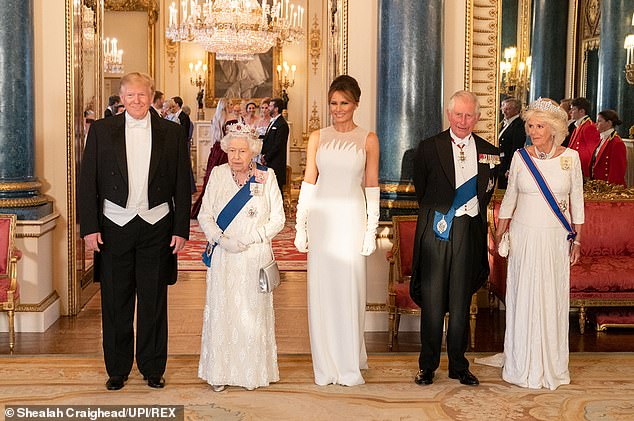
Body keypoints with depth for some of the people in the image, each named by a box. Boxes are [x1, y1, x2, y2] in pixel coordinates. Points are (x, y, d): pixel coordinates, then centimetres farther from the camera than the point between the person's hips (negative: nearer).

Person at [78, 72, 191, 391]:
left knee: (154, 302, 8)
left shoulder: (172, 133, 3)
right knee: (115, 302, 8)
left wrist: (181, 229, -1)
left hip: (157, 226, 0)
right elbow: (87, 182, 2)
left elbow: (182, 185, 4)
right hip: (114, 226, 0)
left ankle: (152, 368, 22)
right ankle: (117, 369, 22)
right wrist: (89, 227, -5)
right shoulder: (101, 130, 3)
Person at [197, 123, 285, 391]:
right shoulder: (218, 174, 3)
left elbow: (278, 219, -2)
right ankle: (221, 373, 15)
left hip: (255, 257, -1)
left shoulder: (266, 177, -1)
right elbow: (205, 216, 4)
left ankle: (252, 373, 18)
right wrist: (221, 239, -13)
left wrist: (248, 239, -12)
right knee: (221, 312, 3)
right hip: (223, 258, 1)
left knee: (253, 313, 4)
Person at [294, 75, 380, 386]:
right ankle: (326, 365, 14)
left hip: (352, 219, -2)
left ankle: (350, 364, 12)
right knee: (321, 289, 4)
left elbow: (371, 187, 4)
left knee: (350, 289, 0)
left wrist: (371, 230, -1)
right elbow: (309, 183, 8)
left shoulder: (368, 139, 3)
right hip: (321, 218, 2)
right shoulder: (318, 138, 7)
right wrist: (301, 226, 3)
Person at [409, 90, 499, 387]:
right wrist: (435, 215, 5)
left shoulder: (489, 153, 7)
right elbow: (421, 192, 6)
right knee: (431, 301, 1)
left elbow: (485, 195, 13)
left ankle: (458, 365, 20)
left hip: (468, 232, 2)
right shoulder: (428, 148, 1)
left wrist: (469, 215, 7)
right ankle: (427, 365, 13)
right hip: (435, 231, -2)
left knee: (461, 302, 9)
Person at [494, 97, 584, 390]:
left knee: (553, 299, 6)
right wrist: (499, 236, 8)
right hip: (524, 237, 1)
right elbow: (510, 198, 9)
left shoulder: (570, 157, -2)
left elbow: (577, 201, 5)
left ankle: (551, 365, 19)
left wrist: (577, 240, 4)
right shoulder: (520, 157, 0)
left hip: (556, 238, 0)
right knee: (523, 298, 4)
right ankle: (523, 364, 16)